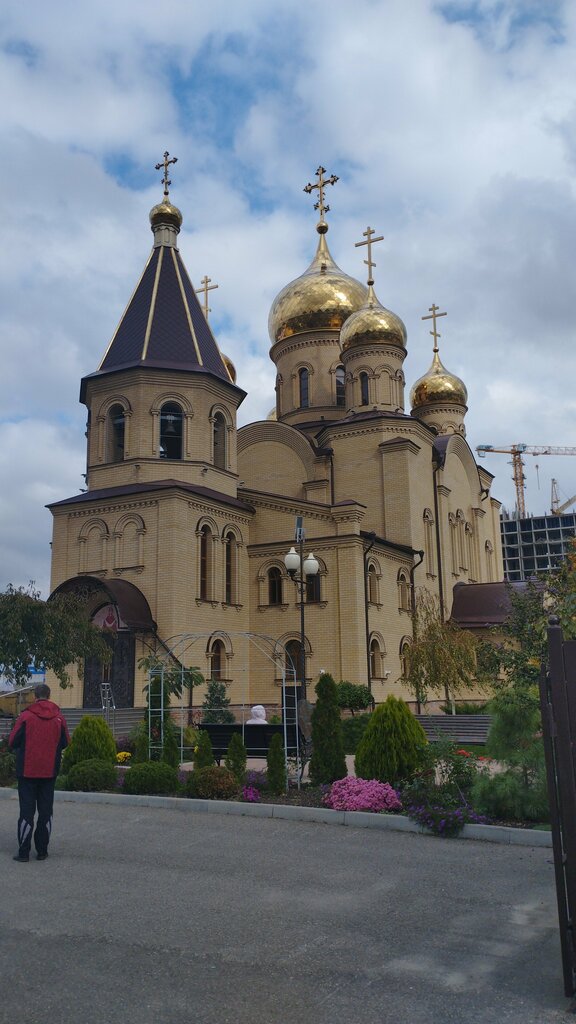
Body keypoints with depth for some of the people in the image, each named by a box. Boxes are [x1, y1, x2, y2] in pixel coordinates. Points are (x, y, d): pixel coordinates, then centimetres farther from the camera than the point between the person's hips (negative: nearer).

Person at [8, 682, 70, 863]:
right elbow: (65, 743, 5)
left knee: (26, 810, 4)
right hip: (49, 772, 2)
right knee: (46, 810, 10)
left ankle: (23, 852, 4)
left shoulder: (25, 716, -10)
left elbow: (12, 742, -5)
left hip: (27, 771, -2)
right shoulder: (59, 717, -3)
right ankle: (42, 850, 12)